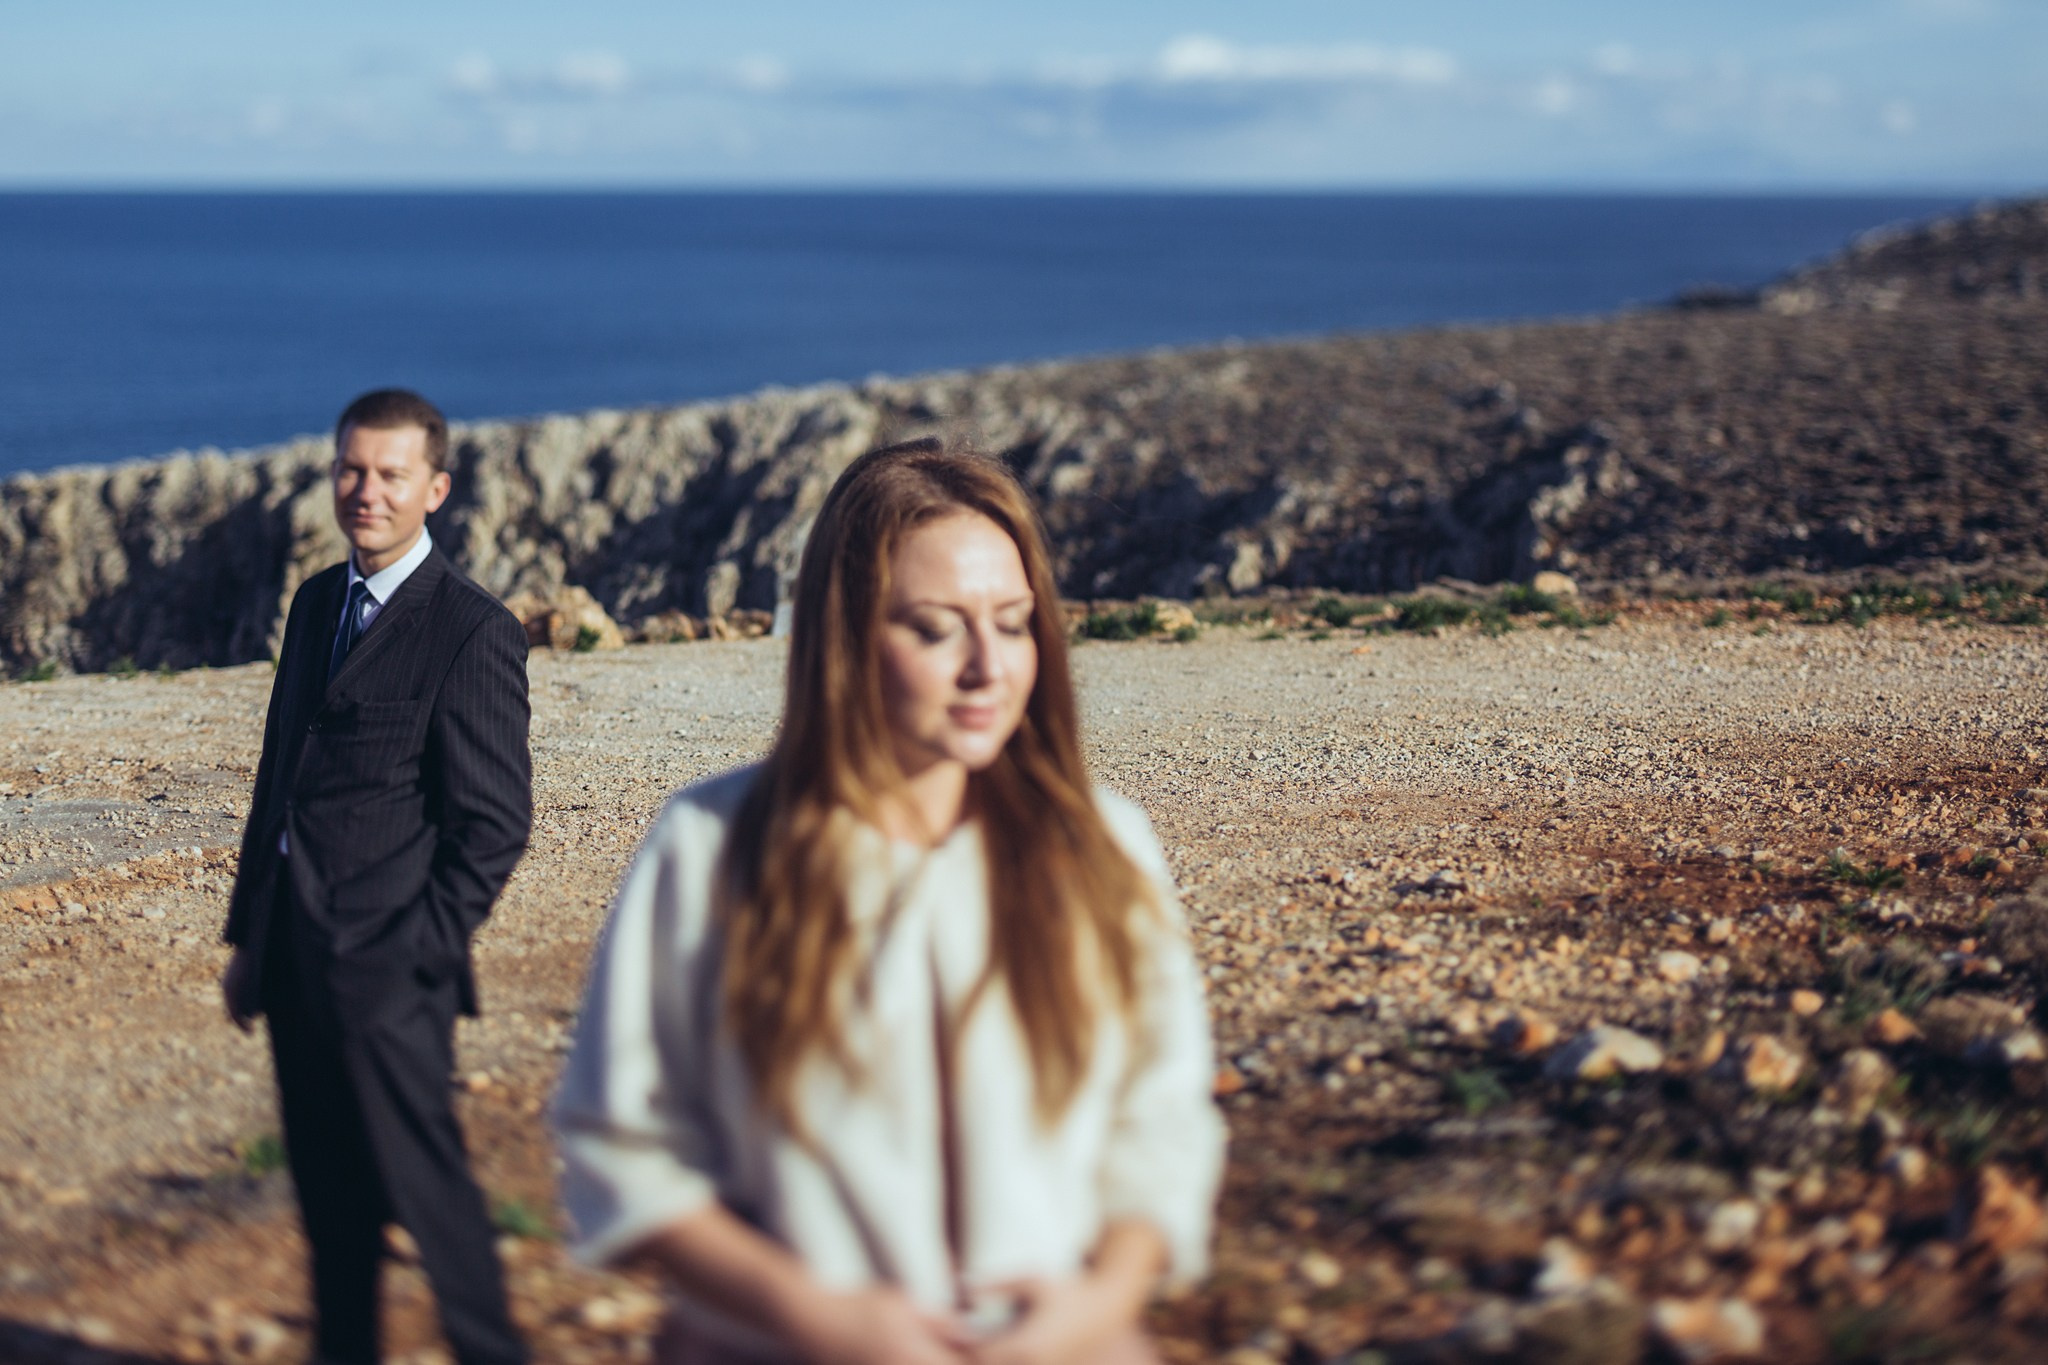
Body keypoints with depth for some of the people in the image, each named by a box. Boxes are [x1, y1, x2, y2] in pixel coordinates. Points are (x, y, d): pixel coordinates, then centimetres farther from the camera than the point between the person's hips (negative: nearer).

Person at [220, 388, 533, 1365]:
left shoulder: (473, 633, -10)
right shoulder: (316, 601, 13)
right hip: (295, 957, 7)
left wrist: (416, 956, -15)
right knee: (329, 1198, 15)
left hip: (387, 966, -7)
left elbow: (495, 823, -11)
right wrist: (248, 936, 16)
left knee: (424, 1188, -1)